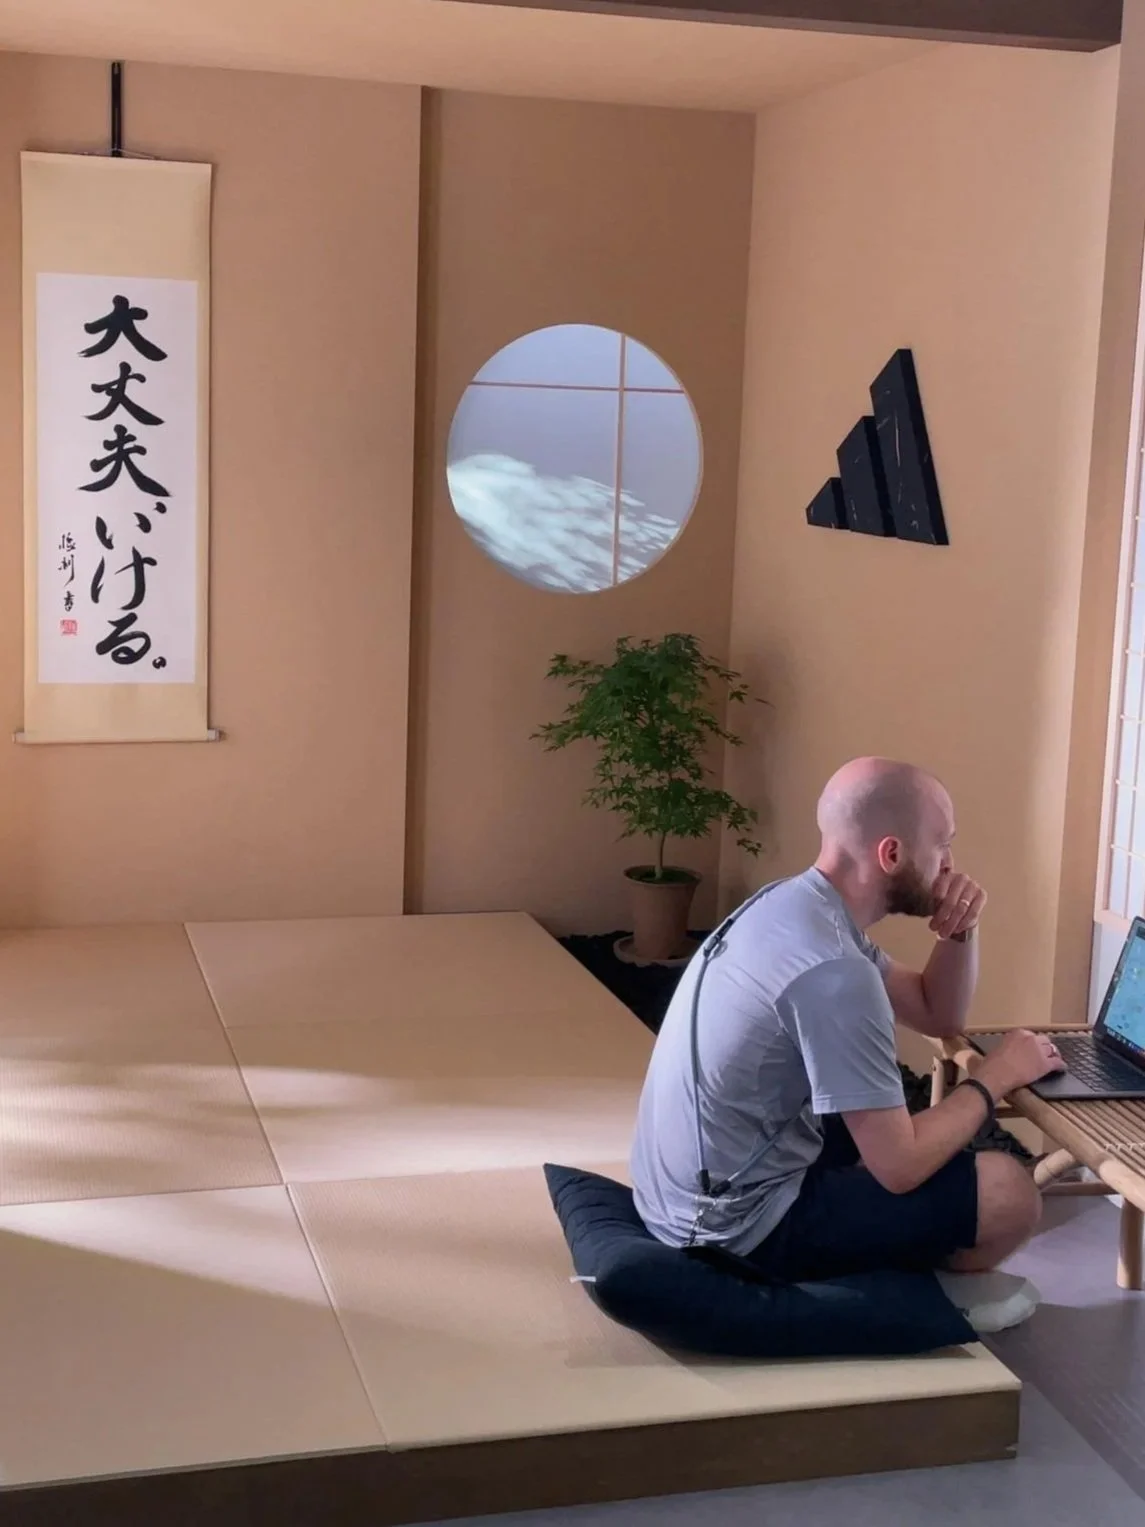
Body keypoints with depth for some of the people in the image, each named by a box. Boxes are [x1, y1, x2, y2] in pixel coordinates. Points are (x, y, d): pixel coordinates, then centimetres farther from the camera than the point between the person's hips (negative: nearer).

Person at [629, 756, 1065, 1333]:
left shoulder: (795, 904, 3)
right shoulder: (830, 969, -28)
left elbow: (937, 1015, 15)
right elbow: (899, 1168, -23)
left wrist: (958, 931, -5)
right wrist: (995, 1077, -9)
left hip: (693, 1191, 10)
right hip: (741, 1223, -10)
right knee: (1009, 1192, -4)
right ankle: (945, 1280, 24)